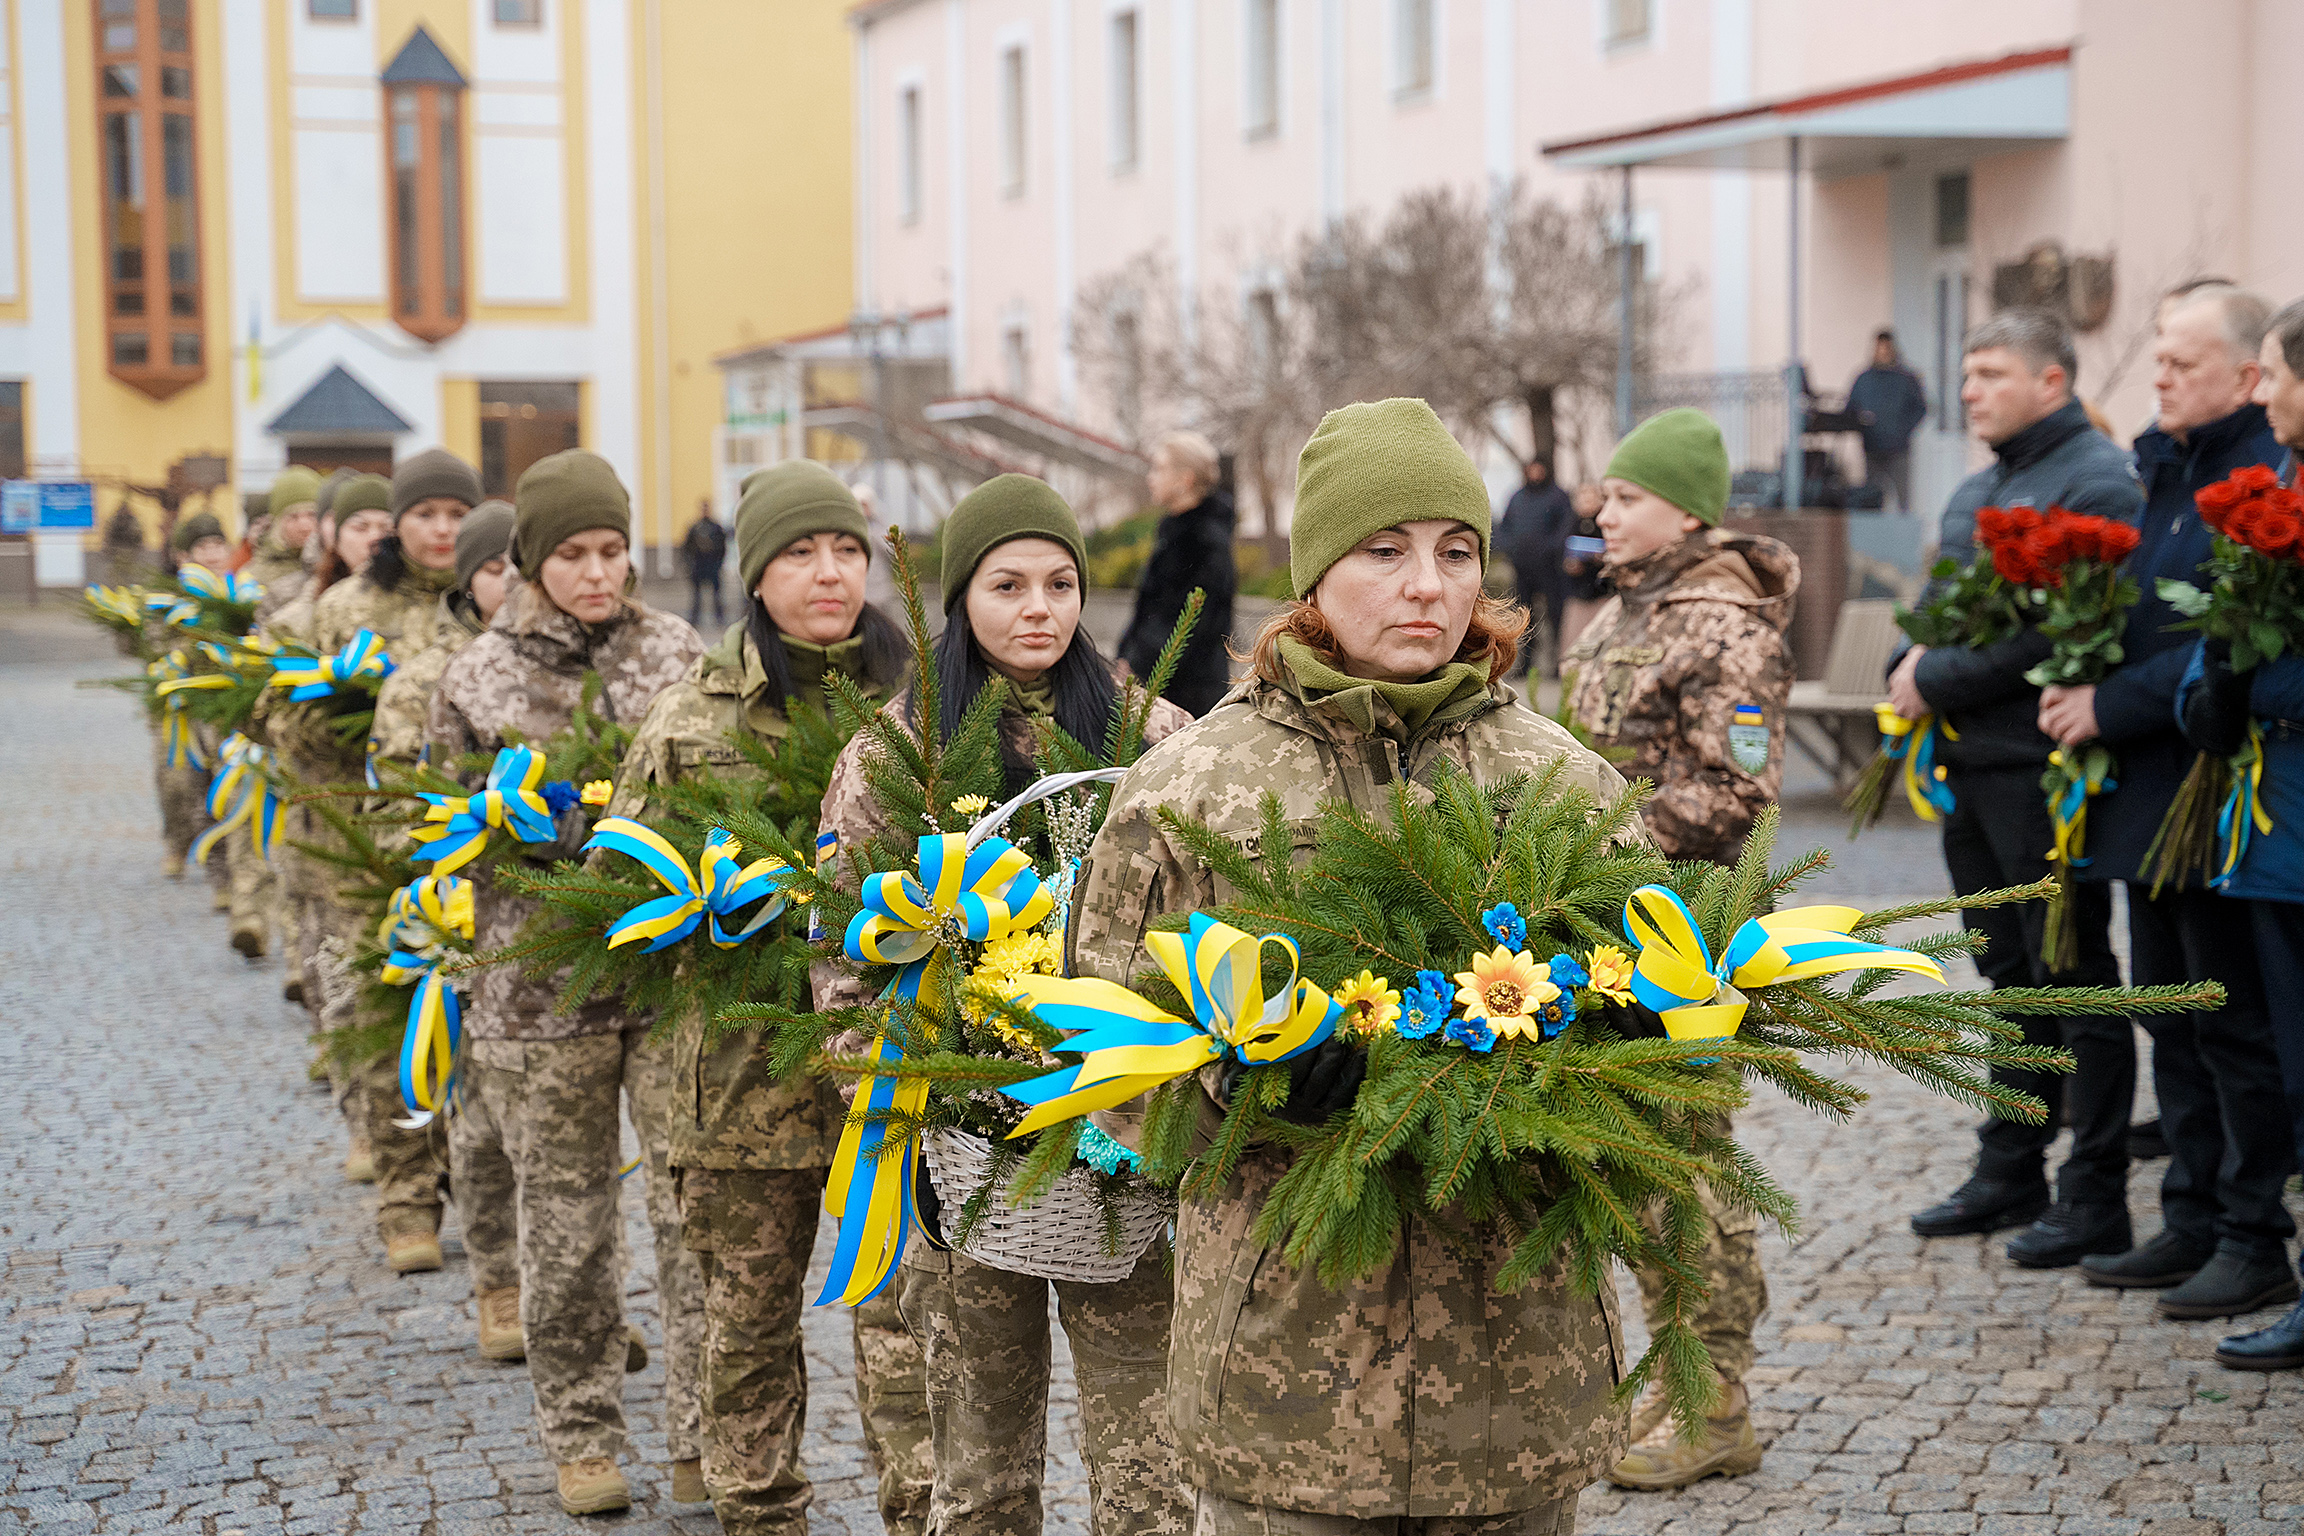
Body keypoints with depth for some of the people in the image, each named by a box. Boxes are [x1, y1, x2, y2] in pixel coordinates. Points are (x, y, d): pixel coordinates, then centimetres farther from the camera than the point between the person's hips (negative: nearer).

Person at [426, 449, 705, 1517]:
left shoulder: (677, 653, 6)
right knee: (566, 1226, 7)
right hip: (541, 987, 0)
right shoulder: (478, 681, 4)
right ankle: (581, 1438, 22)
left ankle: (707, 1438, 7)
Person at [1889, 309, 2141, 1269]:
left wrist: (1941, 681, -17)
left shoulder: (2095, 481, -11)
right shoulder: (1975, 493, 18)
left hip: (2046, 767, -9)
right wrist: (1911, 666, -1)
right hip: (1969, 766, 9)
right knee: (2010, 974, 15)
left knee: (2074, 980, -3)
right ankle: (2010, 1174, 24)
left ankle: (2095, 1199, 3)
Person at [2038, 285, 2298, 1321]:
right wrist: (2084, 689, 4)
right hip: (2147, 782, 9)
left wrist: (2112, 705, -17)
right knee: (2169, 1006, 14)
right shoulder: (2161, 472, 14)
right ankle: (2193, 1223, 23)